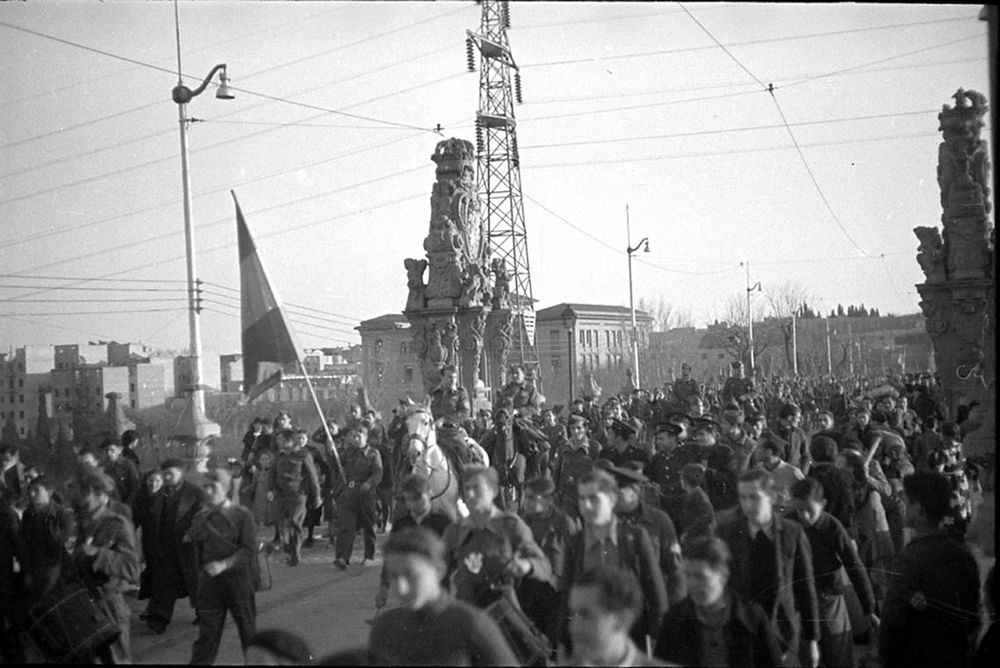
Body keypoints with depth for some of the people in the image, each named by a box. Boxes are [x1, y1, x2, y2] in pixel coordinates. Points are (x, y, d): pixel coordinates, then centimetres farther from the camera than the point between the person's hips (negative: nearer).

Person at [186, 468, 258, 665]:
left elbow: (250, 551, -13)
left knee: (248, 630, 9)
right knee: (207, 633, 3)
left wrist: (224, 564, -23)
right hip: (209, 581, 3)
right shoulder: (200, 518, 6)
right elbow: (198, 553, 13)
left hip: (238, 579, -3)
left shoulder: (242, 515, -7)